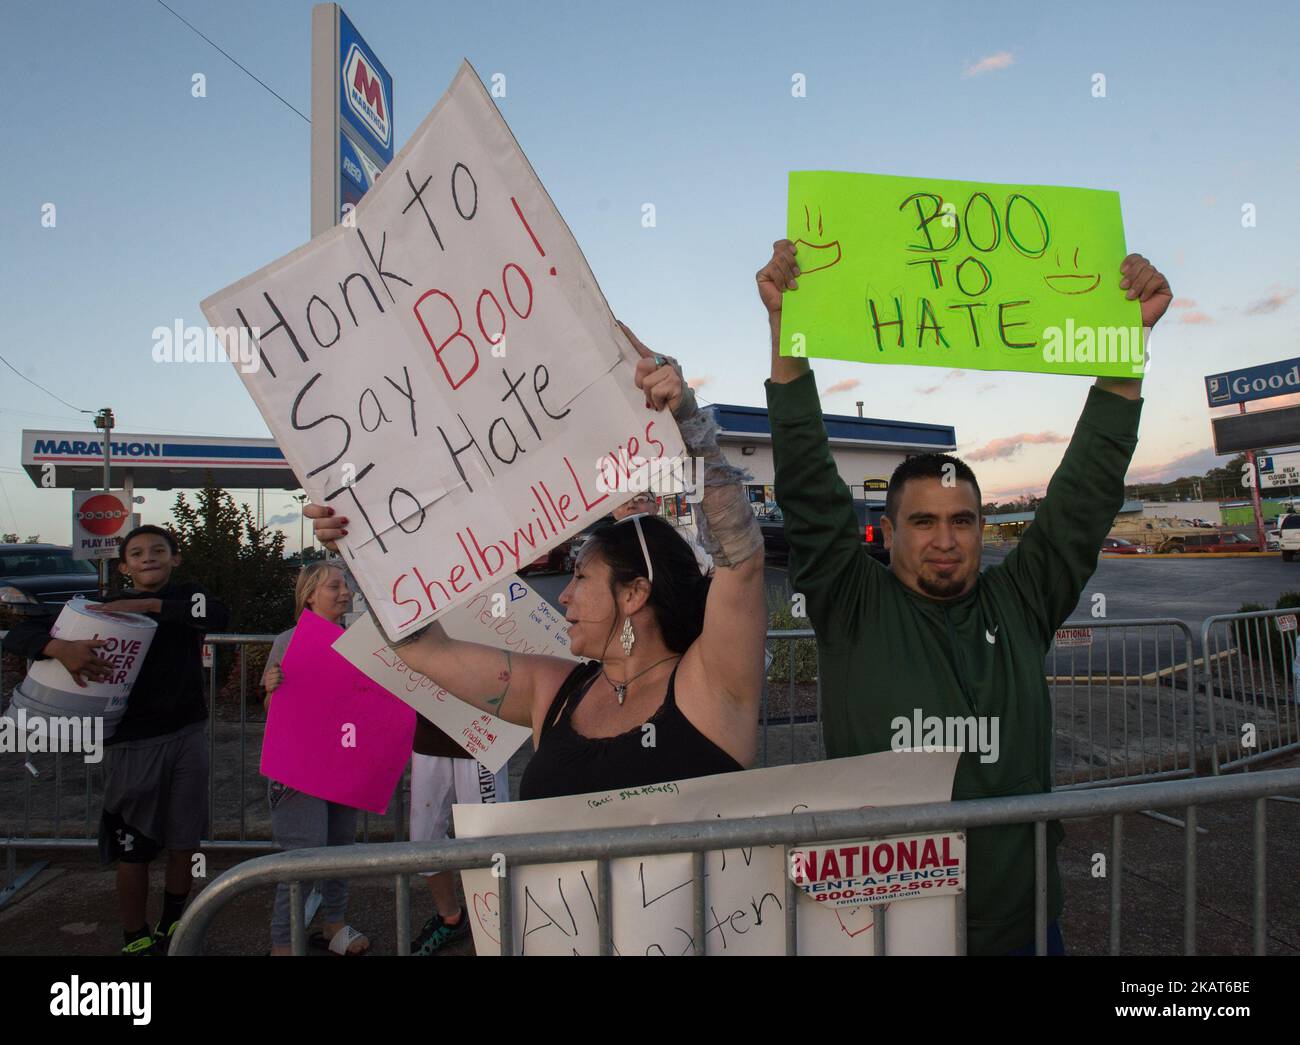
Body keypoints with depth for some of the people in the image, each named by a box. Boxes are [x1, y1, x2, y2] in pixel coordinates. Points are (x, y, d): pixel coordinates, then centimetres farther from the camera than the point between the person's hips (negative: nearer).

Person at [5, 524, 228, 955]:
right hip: (131, 742, -1)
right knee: (133, 850, 5)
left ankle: (172, 929, 32)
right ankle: (136, 940, 25)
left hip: (187, 736, 1)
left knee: (185, 843, 11)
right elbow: (19, 635, -6)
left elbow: (219, 615, -21)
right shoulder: (103, 610, 0)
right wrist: (62, 648, -28)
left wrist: (147, 605, -27)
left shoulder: (187, 596, 2)